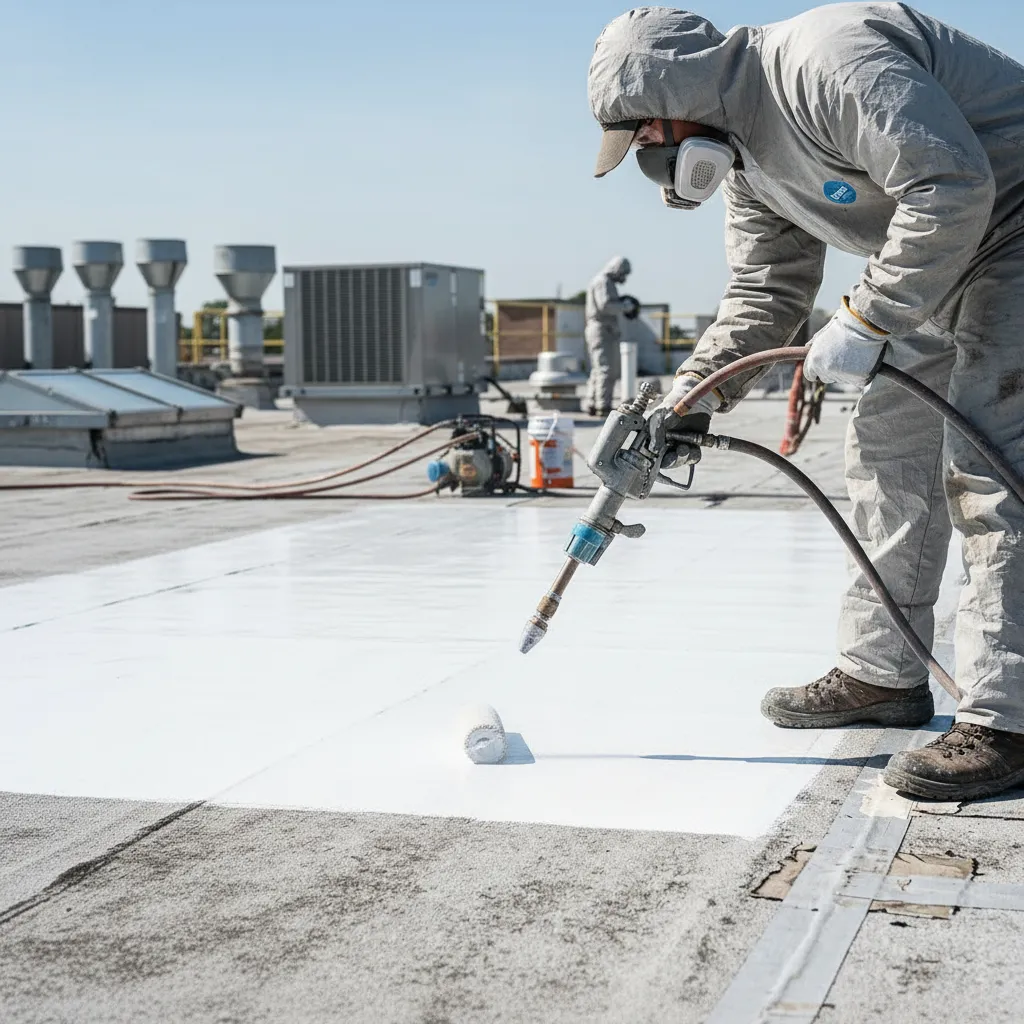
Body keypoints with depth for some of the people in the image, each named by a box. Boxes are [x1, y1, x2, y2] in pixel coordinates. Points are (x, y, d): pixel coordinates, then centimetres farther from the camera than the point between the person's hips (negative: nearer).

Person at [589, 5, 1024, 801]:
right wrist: (690, 395, -2)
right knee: (889, 445, 11)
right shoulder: (745, 159, 6)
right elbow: (766, 295, 10)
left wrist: (866, 322, -28)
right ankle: (884, 673, 21)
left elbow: (950, 185, -32)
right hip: (941, 266, 10)